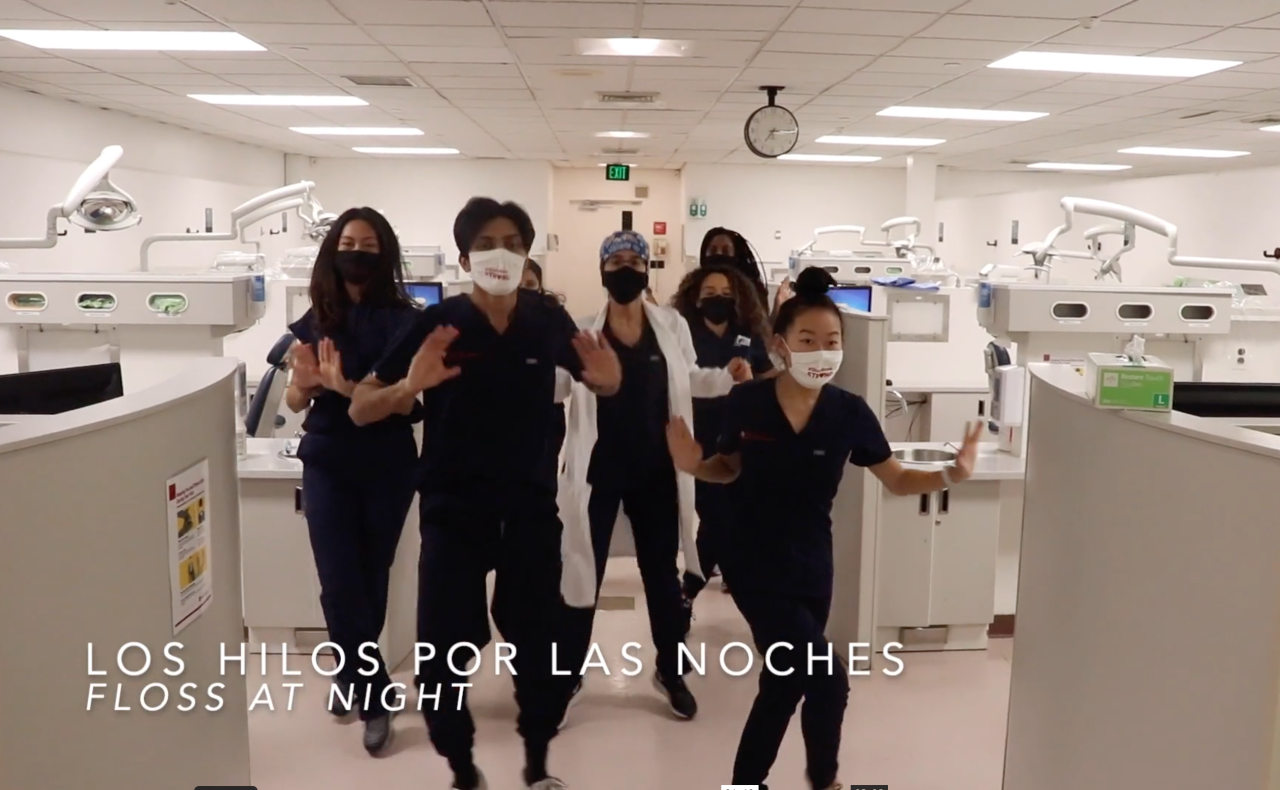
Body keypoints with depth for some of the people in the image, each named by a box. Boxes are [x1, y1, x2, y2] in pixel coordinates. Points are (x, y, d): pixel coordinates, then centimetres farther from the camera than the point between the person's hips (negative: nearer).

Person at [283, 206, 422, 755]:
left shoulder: (401, 320, -7)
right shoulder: (315, 318, 2)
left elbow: (406, 402, -15)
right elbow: (294, 402, 7)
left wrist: (344, 385, -28)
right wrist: (305, 382, -16)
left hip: (387, 468, -2)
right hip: (327, 466, 2)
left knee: (372, 579, 12)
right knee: (340, 585, -4)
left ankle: (353, 677, 32)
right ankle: (375, 696, 10)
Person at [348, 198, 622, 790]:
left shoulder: (549, 321, -2)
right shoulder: (438, 323, -9)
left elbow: (599, 384, 15)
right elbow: (360, 411, -8)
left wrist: (608, 379, -10)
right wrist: (409, 386, -29)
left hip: (531, 506, 2)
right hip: (453, 510, -2)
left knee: (537, 644, 10)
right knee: (440, 655, -1)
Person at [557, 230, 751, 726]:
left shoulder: (672, 325, 0)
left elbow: (688, 379, 13)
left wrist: (728, 377, -4)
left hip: (656, 470, 2)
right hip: (598, 469, -2)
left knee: (662, 573, 14)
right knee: (584, 572, 6)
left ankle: (670, 671, 33)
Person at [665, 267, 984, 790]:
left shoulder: (850, 413, -8)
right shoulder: (746, 402, -12)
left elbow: (896, 480, 2)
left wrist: (951, 476, -15)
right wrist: (694, 465, -14)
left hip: (810, 567, 3)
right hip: (753, 565, -3)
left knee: (784, 686, 18)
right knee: (827, 681, -11)